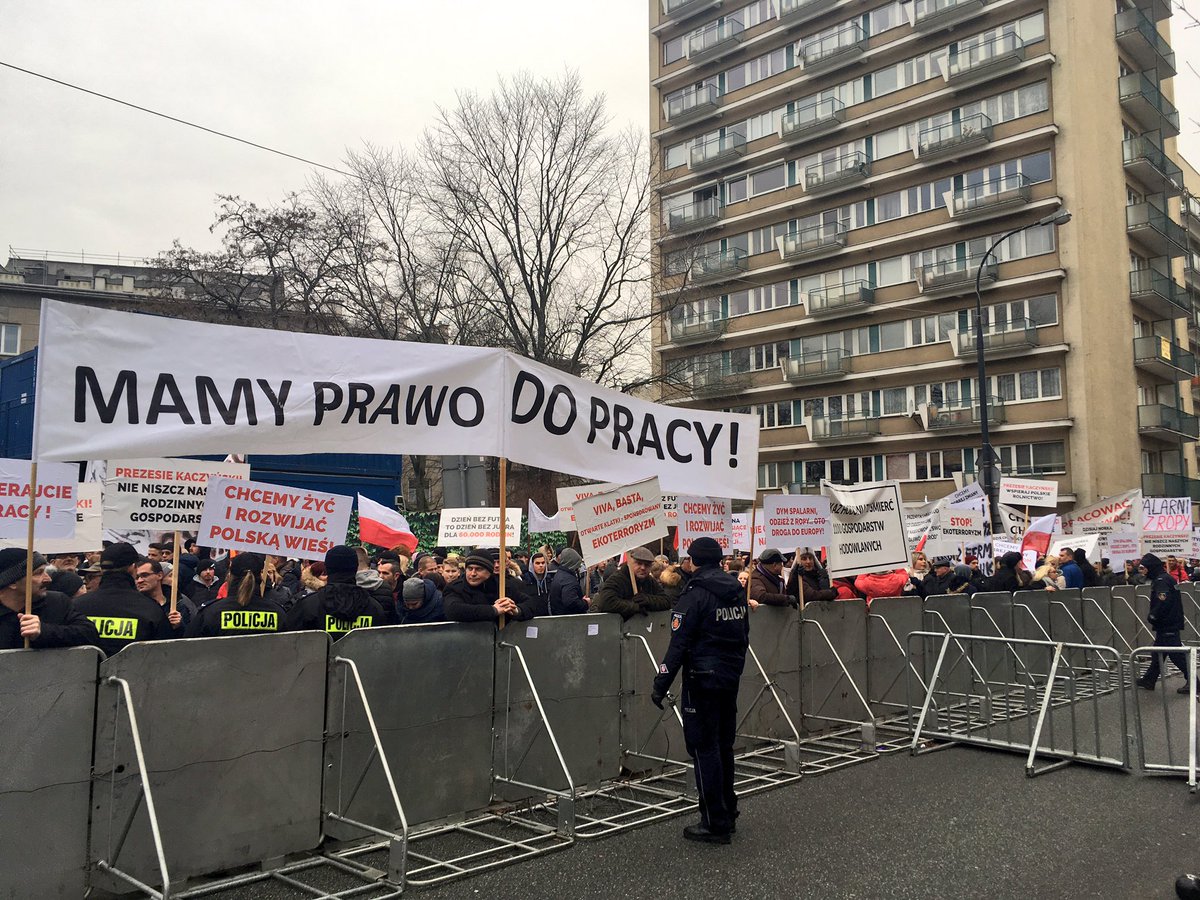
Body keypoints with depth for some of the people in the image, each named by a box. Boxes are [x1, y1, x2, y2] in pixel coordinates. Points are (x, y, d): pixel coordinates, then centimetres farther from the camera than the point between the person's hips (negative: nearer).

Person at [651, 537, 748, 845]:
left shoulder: (696, 593, -14)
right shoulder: (737, 590, 9)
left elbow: (679, 643, -17)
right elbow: (744, 637, 17)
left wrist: (661, 684, -13)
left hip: (702, 680, -8)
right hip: (731, 678, 8)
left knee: (704, 749, -1)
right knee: (724, 747, 17)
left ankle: (715, 824, 3)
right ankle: (728, 815, 26)